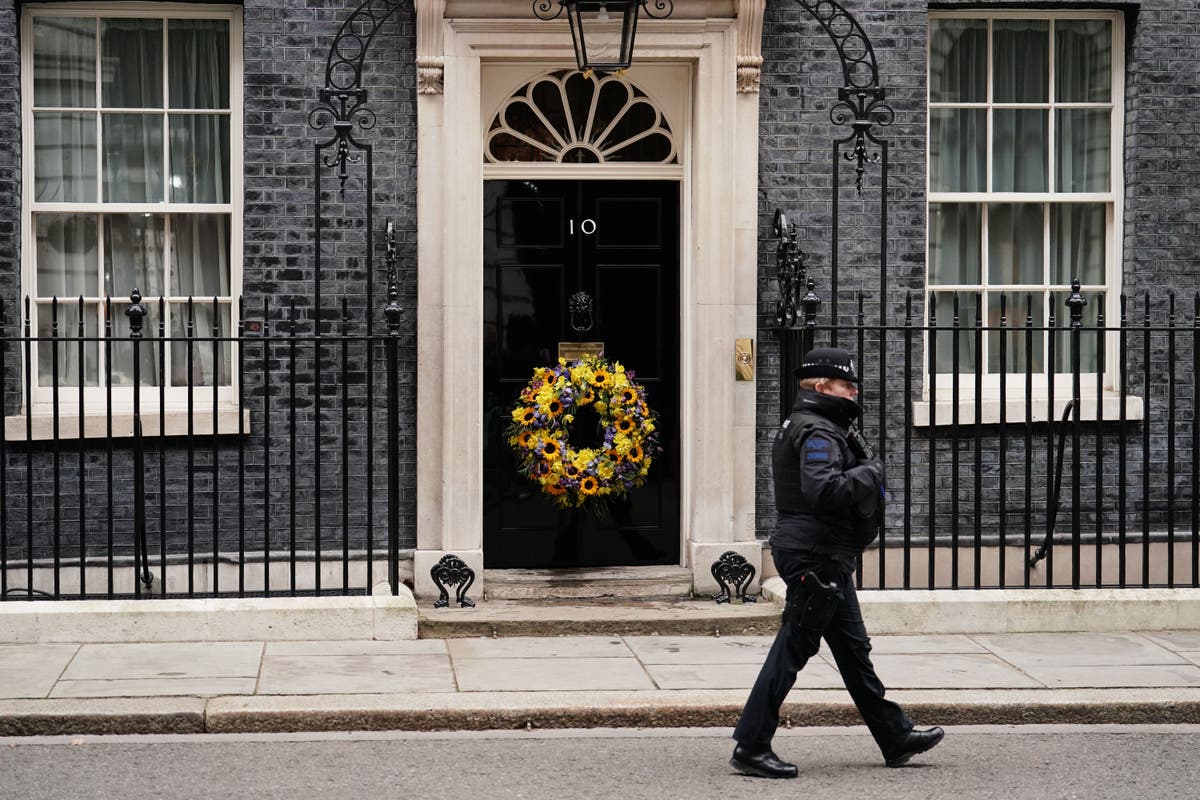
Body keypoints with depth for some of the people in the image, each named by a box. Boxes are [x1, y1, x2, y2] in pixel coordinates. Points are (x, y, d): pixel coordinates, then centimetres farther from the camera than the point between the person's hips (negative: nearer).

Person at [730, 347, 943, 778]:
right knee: (793, 647, -6)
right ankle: (751, 746, -2)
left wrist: (864, 465, 3)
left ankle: (895, 737, 24)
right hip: (816, 556, -11)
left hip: (825, 558, 11)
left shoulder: (820, 427, 18)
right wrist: (870, 472, -19)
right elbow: (823, 489, -31)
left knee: (853, 646, 15)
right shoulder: (817, 432, -17)